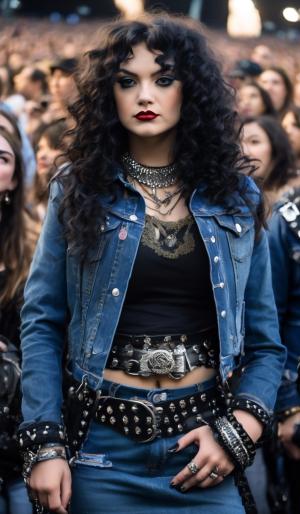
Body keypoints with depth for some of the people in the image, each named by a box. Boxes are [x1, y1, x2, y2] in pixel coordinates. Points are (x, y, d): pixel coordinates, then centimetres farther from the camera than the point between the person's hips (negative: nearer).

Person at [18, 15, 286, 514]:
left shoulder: (235, 196, 4)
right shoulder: (79, 192, 1)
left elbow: (265, 338, 5)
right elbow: (42, 322, -2)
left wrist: (239, 430, -9)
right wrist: (43, 444, -10)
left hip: (206, 441, 1)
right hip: (104, 445, -1)